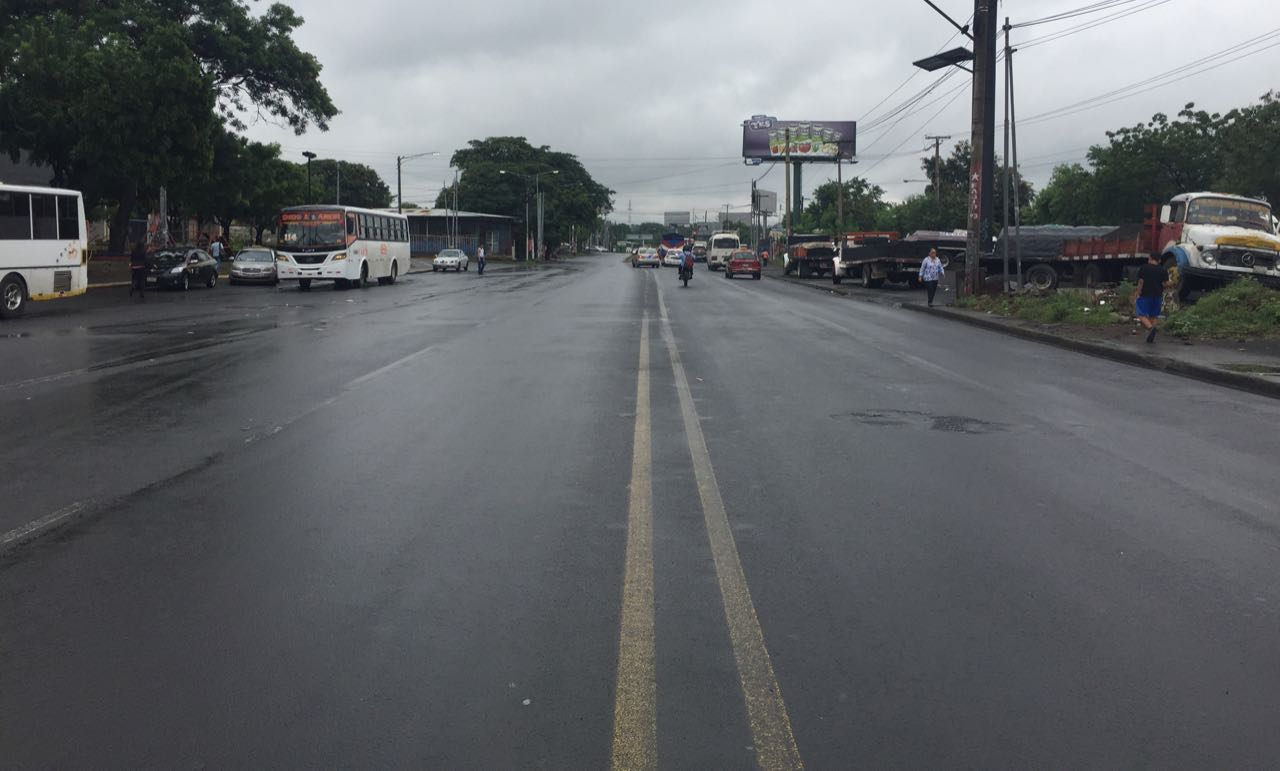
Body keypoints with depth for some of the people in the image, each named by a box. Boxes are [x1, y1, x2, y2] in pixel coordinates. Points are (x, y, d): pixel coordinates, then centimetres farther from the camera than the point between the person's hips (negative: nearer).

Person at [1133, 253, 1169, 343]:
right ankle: (1151, 337, 12)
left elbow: (1141, 282, -9)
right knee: (1153, 316, 13)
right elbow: (1166, 283, 2)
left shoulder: (1144, 268, -5)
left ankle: (1150, 328, -28)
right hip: (1157, 296, 4)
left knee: (1141, 314, -2)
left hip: (1145, 295, -4)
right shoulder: (1163, 270, 6)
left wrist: (1138, 293, -3)